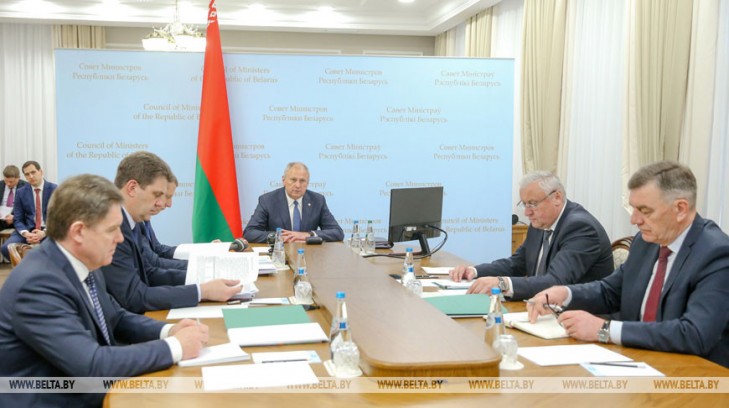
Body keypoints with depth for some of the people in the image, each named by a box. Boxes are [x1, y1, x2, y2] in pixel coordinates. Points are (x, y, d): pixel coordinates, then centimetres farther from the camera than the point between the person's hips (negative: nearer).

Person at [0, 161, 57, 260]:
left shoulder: (55, 189, -2)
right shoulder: (21, 192, 6)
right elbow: (17, 220, 6)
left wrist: (44, 232, -20)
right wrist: (26, 233, -17)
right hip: (28, 230, 3)